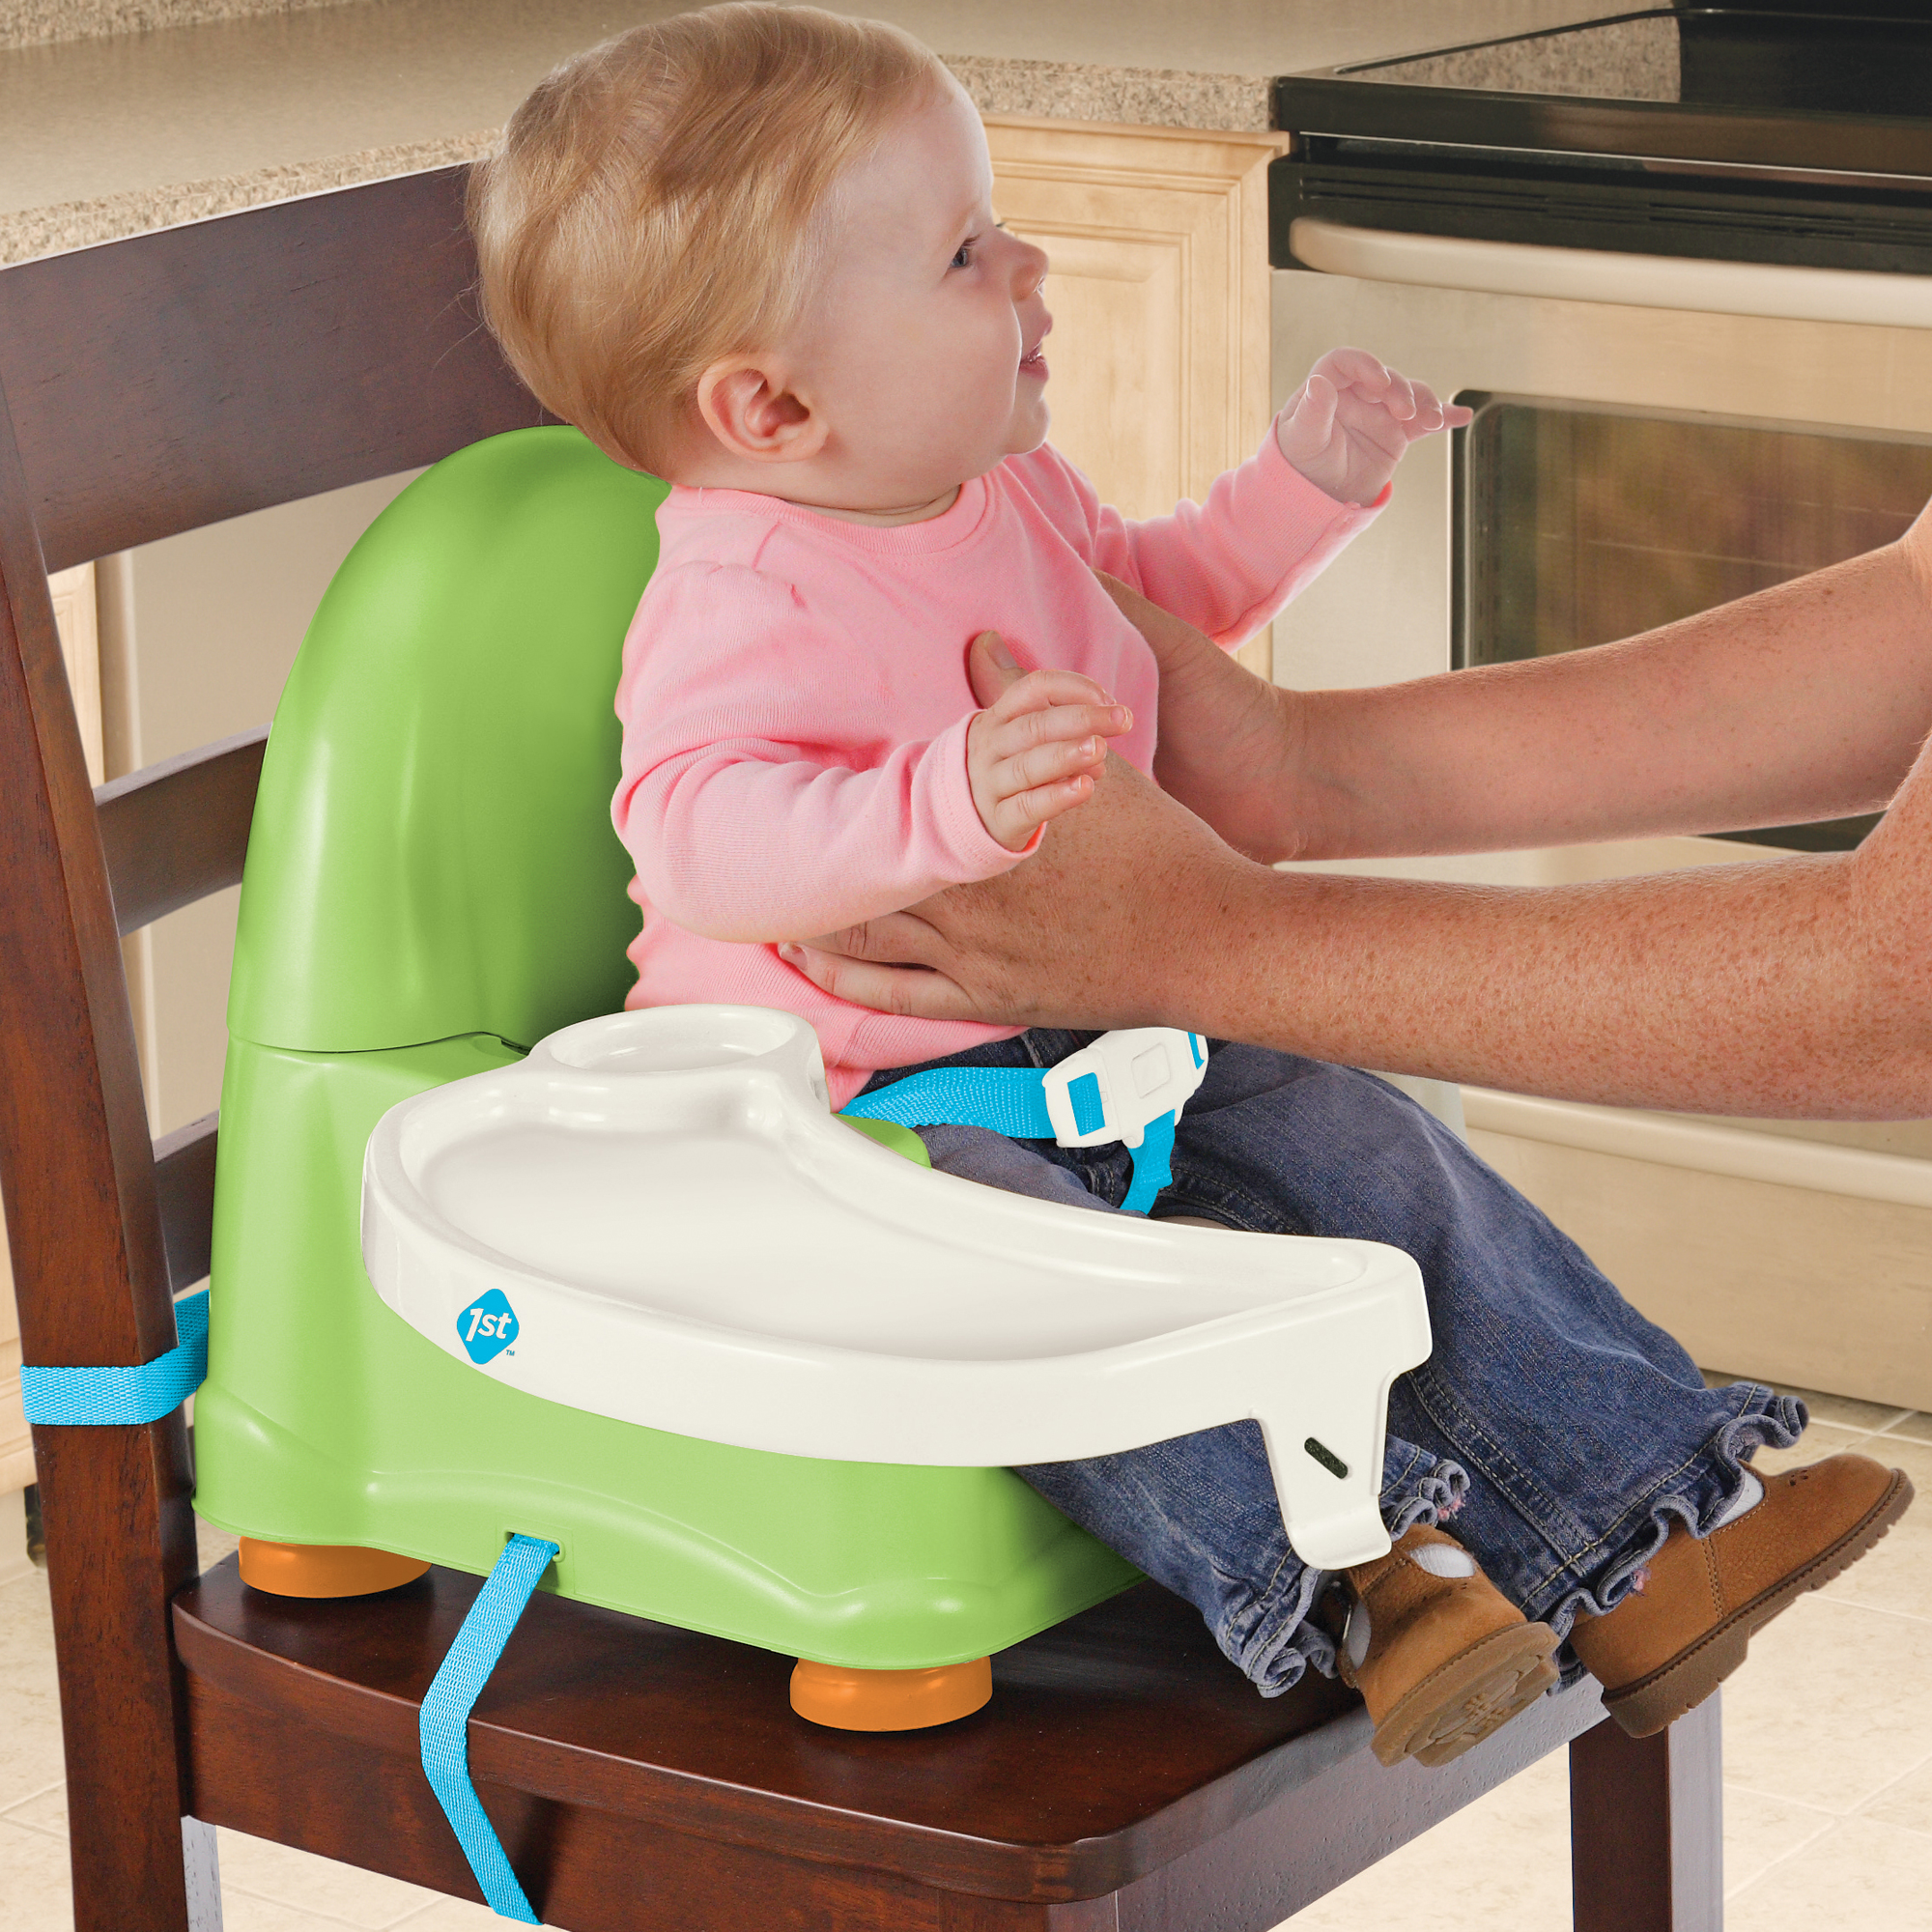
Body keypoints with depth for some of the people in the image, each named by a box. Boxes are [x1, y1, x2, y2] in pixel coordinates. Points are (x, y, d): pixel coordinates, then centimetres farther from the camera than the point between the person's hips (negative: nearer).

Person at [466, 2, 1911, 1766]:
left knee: (1373, 1156, 0)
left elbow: (1158, 597, 29)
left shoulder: (1010, 497, 7)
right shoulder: (744, 599, -23)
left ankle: (1634, 1545, 4)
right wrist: (947, 806, -55)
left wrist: (1307, 481, 17)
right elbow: (701, 834, -41)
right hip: (847, 1094, -8)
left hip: (1088, 1038, 8)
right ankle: (1342, 1576, -36)